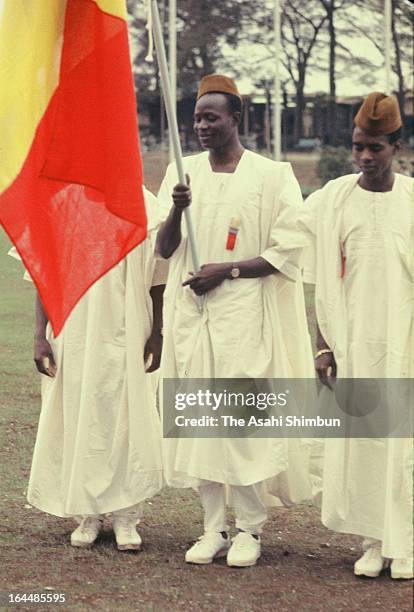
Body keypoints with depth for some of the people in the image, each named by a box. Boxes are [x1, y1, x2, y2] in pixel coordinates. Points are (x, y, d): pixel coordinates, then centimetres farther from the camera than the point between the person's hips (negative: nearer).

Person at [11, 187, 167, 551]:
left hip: (125, 339, -1)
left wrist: (156, 336, -2)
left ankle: (125, 517, 7)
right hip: (73, 338, 1)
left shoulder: (144, 207, 0)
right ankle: (88, 515, 13)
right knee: (77, 422, 3)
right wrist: (41, 336, -2)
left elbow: (157, 281, 3)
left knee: (125, 422, -2)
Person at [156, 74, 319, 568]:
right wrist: (177, 210, -12)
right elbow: (164, 249, 8)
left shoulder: (271, 176, -3)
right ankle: (213, 528, 10)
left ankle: (249, 528, 3)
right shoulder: (183, 172, 10)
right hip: (191, 317, 4)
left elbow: (287, 253, -5)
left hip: (245, 315, -4)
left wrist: (227, 270, -13)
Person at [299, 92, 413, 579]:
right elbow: (320, 284, 3)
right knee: (358, 436, 1)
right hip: (354, 340, 1)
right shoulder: (331, 202, 2)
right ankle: (373, 542, 11)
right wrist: (322, 346, -1)